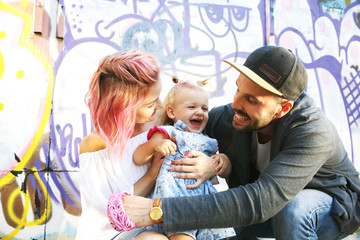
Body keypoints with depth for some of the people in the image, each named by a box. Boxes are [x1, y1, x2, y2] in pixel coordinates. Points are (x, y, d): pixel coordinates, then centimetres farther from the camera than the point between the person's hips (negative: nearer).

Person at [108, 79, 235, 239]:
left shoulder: (207, 142, 25)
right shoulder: (168, 134, 9)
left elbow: (224, 173, 28)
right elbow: (138, 159, 2)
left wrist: (224, 161, 4)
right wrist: (154, 144, -17)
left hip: (203, 193, 6)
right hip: (174, 190, -5)